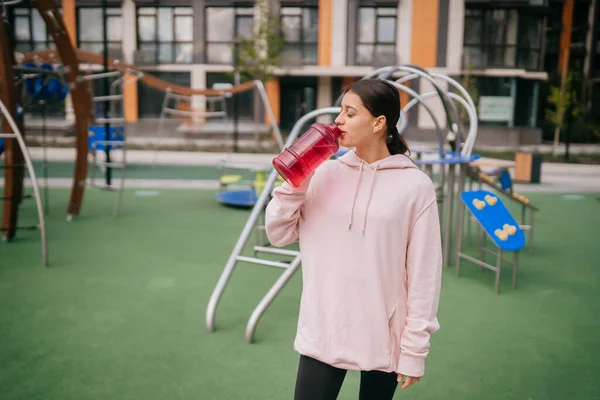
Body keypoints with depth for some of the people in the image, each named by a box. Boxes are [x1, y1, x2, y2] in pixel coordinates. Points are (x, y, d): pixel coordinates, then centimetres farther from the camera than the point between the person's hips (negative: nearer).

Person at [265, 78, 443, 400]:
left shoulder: (415, 186, -9)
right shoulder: (325, 174, 0)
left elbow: (424, 274, -7)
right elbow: (279, 234, 2)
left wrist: (415, 348, -7)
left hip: (383, 340, -1)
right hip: (321, 335, 2)